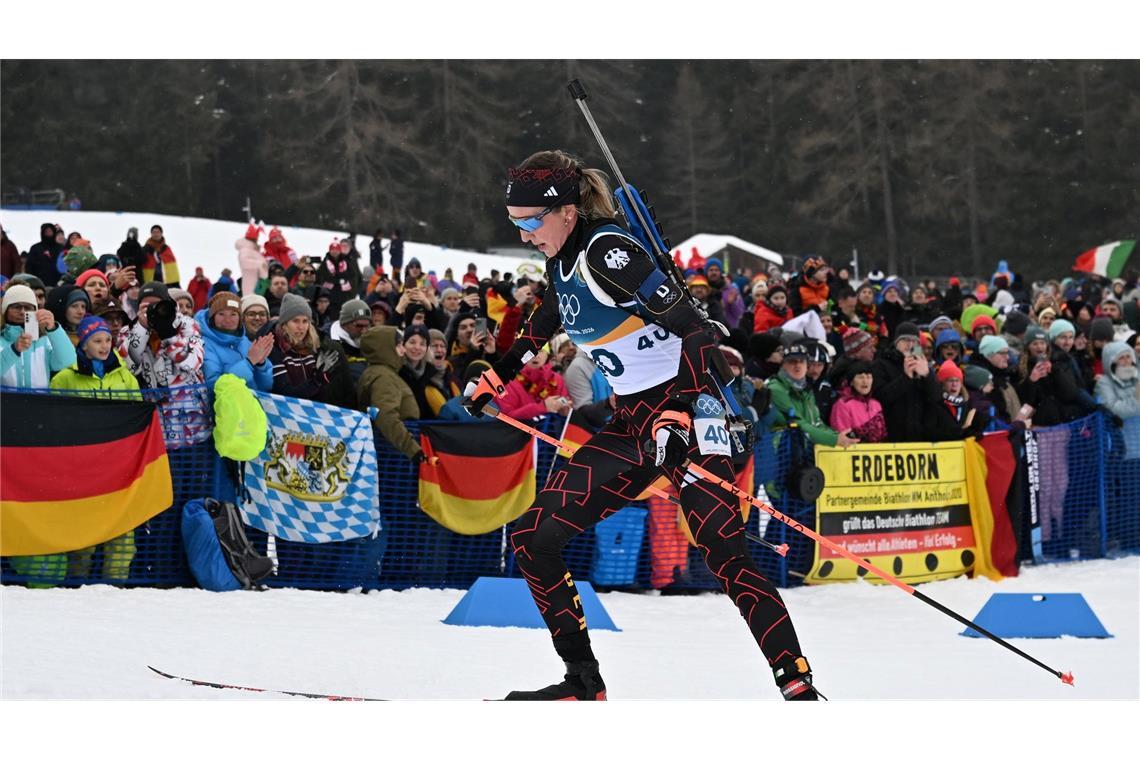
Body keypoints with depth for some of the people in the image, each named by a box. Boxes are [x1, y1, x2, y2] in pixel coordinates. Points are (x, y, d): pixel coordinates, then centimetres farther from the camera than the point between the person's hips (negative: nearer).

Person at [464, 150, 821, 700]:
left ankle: (798, 687, -22)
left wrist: (678, 418, -34)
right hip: (631, 424, 9)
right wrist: (495, 378, 35)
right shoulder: (564, 260, 8)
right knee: (532, 539, 3)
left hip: (685, 413, -9)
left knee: (725, 555, -21)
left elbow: (695, 330, -24)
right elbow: (544, 324, 32)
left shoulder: (606, 252, -18)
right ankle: (583, 681, 11)